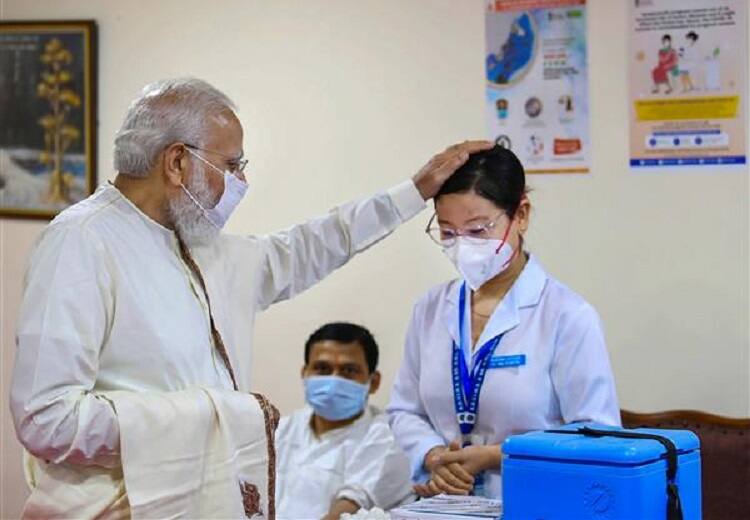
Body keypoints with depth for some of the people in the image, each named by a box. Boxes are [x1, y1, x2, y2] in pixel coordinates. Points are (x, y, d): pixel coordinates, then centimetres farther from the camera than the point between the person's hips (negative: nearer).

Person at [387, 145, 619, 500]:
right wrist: (433, 456, -4)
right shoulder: (430, 310, 10)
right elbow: (405, 410, 16)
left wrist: (496, 456, -12)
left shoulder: (568, 316, -5)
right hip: (445, 506, 4)